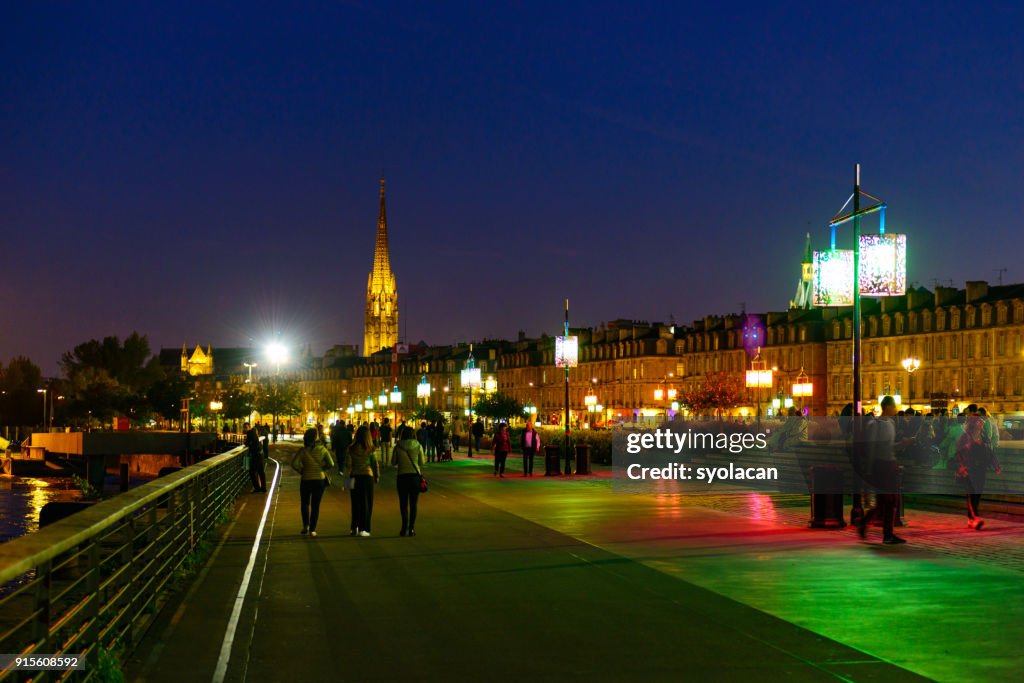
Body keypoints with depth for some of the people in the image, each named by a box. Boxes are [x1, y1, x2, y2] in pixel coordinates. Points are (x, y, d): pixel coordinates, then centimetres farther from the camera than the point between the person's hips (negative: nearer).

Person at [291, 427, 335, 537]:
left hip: (306, 480, 0)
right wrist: (322, 469, 5)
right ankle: (312, 529, 7)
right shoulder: (322, 449, -8)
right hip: (320, 480, 0)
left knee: (305, 504, 21)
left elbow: (294, 463, -18)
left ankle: (305, 526, 18)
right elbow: (331, 464, -12)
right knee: (315, 505, 9)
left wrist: (301, 471, -2)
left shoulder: (302, 450, -9)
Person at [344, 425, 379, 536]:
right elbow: (375, 464, -3)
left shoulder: (351, 449, -4)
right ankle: (363, 529, 2)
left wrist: (346, 478, 4)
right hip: (367, 477, -2)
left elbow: (348, 465, -3)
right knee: (366, 503, 5)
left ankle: (354, 528, 18)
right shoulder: (370, 449, -8)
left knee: (355, 503, 13)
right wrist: (377, 477, 9)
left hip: (354, 477, 2)